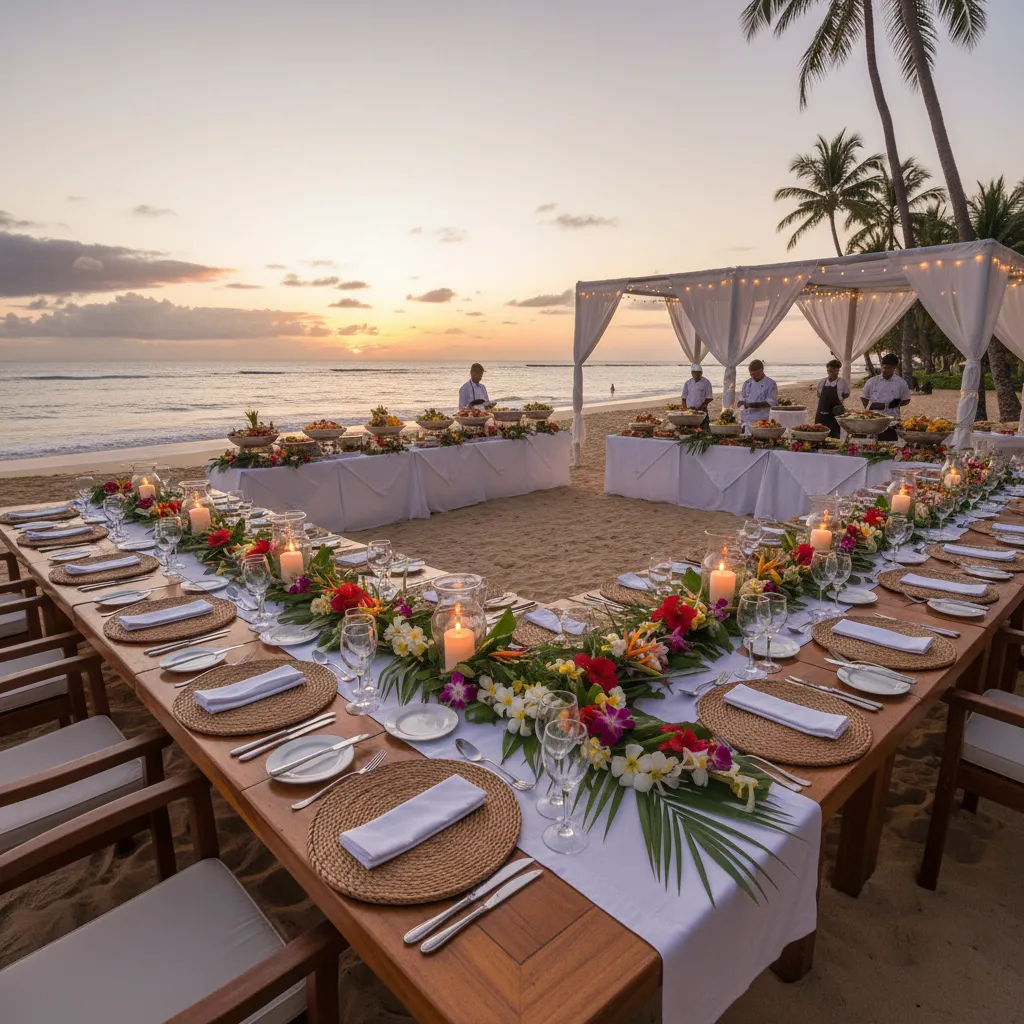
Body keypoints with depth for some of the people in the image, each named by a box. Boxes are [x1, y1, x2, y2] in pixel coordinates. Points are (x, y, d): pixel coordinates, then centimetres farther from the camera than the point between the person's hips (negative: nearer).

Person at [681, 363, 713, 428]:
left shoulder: (706, 383, 0)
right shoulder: (688, 383, 10)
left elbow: (709, 398, -3)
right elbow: (684, 398, 11)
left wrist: (699, 408, -12)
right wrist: (685, 409, -4)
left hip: (702, 411, -3)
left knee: (702, 429, -6)